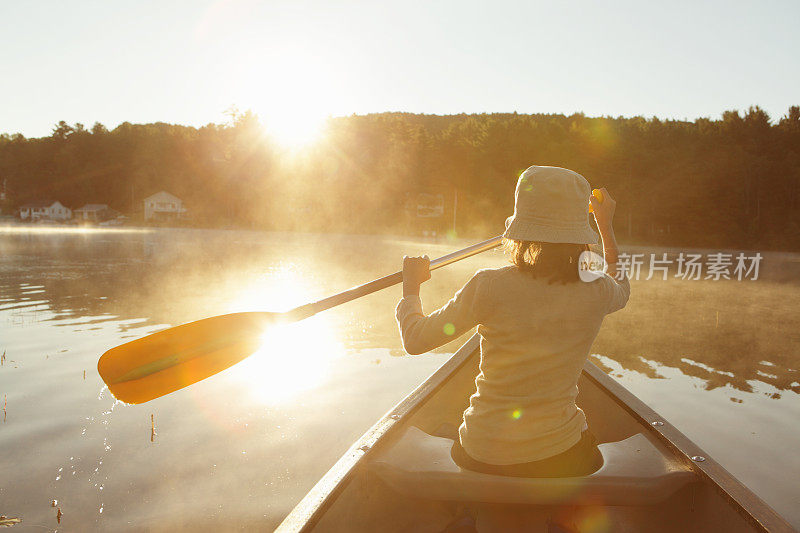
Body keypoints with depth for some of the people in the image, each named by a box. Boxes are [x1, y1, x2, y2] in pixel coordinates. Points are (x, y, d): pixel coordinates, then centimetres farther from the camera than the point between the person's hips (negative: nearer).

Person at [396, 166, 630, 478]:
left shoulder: (489, 287, -22)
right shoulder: (596, 293, -12)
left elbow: (415, 340, -9)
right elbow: (622, 289, 16)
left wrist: (411, 285, 8)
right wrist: (606, 227, 26)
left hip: (484, 457, -1)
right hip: (562, 456, 2)